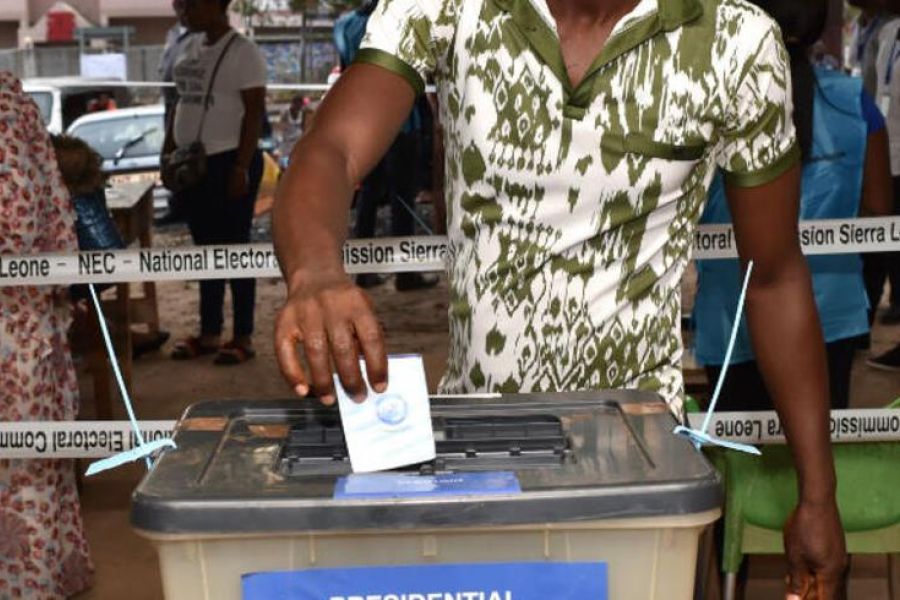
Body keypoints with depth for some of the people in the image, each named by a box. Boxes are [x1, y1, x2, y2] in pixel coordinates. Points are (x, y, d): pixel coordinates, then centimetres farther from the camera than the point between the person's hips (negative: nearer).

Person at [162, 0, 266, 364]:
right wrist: (168, 152, 14)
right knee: (206, 250, 12)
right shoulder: (189, 48, 12)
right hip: (194, 164, 8)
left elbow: (254, 112, -14)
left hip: (229, 161, -8)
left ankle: (243, 338, 6)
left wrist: (242, 167, -19)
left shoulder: (242, 51, -10)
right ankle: (209, 334, 20)